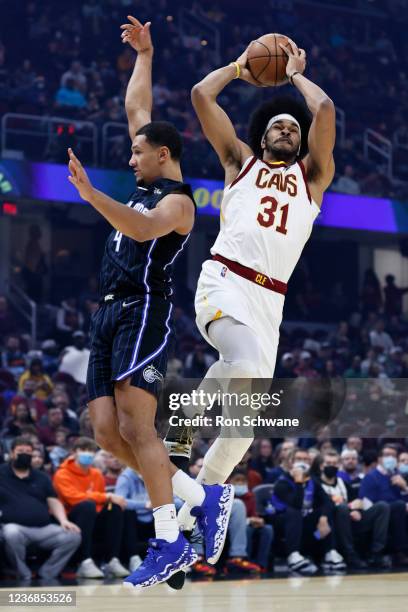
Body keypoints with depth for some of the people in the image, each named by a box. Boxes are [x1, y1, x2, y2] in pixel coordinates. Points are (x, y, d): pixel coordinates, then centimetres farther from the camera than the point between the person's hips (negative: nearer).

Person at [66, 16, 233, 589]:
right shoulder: (151, 183, 20)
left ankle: (169, 542, -17)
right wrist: (144, 54, 29)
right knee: (107, 431, 1)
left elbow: (142, 229, -29)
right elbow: (136, 107, 30)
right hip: (110, 314, 9)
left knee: (136, 426, -19)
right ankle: (203, 497, 8)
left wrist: (90, 194, -39)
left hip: (143, 311, -9)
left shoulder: (177, 201, -6)